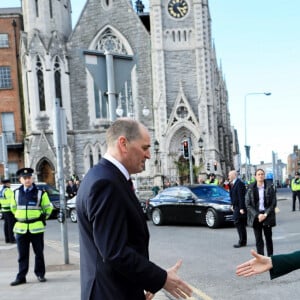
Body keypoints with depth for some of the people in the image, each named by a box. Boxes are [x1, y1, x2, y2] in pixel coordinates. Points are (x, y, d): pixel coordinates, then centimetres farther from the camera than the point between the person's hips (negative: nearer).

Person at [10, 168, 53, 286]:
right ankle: (21, 277, 14)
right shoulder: (16, 193, 5)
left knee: (39, 253, 7)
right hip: (21, 229, 2)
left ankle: (40, 274, 20)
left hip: (36, 228, -2)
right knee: (22, 254, 7)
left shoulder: (40, 193, -3)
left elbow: (48, 208, 7)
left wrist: (43, 218, 6)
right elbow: (13, 207, 20)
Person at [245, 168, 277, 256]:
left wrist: (265, 214, -11)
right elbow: (248, 204, -2)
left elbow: (273, 203, -2)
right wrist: (258, 215, -10)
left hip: (267, 216, 0)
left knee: (268, 238, 9)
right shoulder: (250, 188, -1)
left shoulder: (270, 187, -2)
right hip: (255, 216, 0)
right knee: (258, 240, 1)